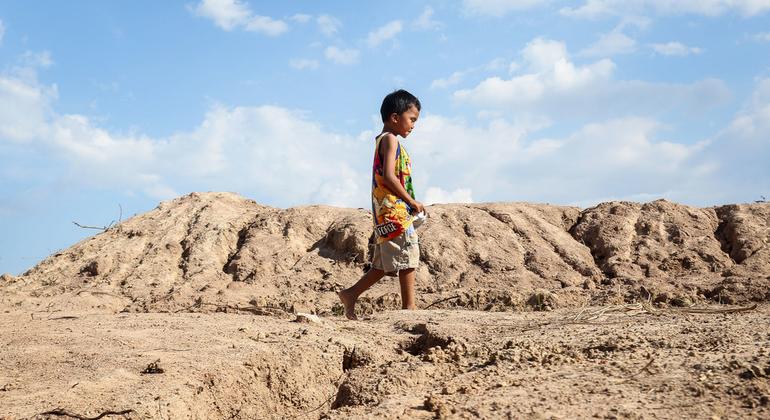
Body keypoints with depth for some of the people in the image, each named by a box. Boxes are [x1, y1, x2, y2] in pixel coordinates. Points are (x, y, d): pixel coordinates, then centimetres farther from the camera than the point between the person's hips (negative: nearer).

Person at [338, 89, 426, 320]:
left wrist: (410, 203, 15)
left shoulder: (383, 140, 21)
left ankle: (351, 294, 16)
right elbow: (389, 176, -21)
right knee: (407, 258, -5)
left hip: (386, 214, 10)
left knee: (385, 264, 13)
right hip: (395, 211, -10)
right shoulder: (391, 139, -9)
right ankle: (409, 306, -2)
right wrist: (412, 202, -15)